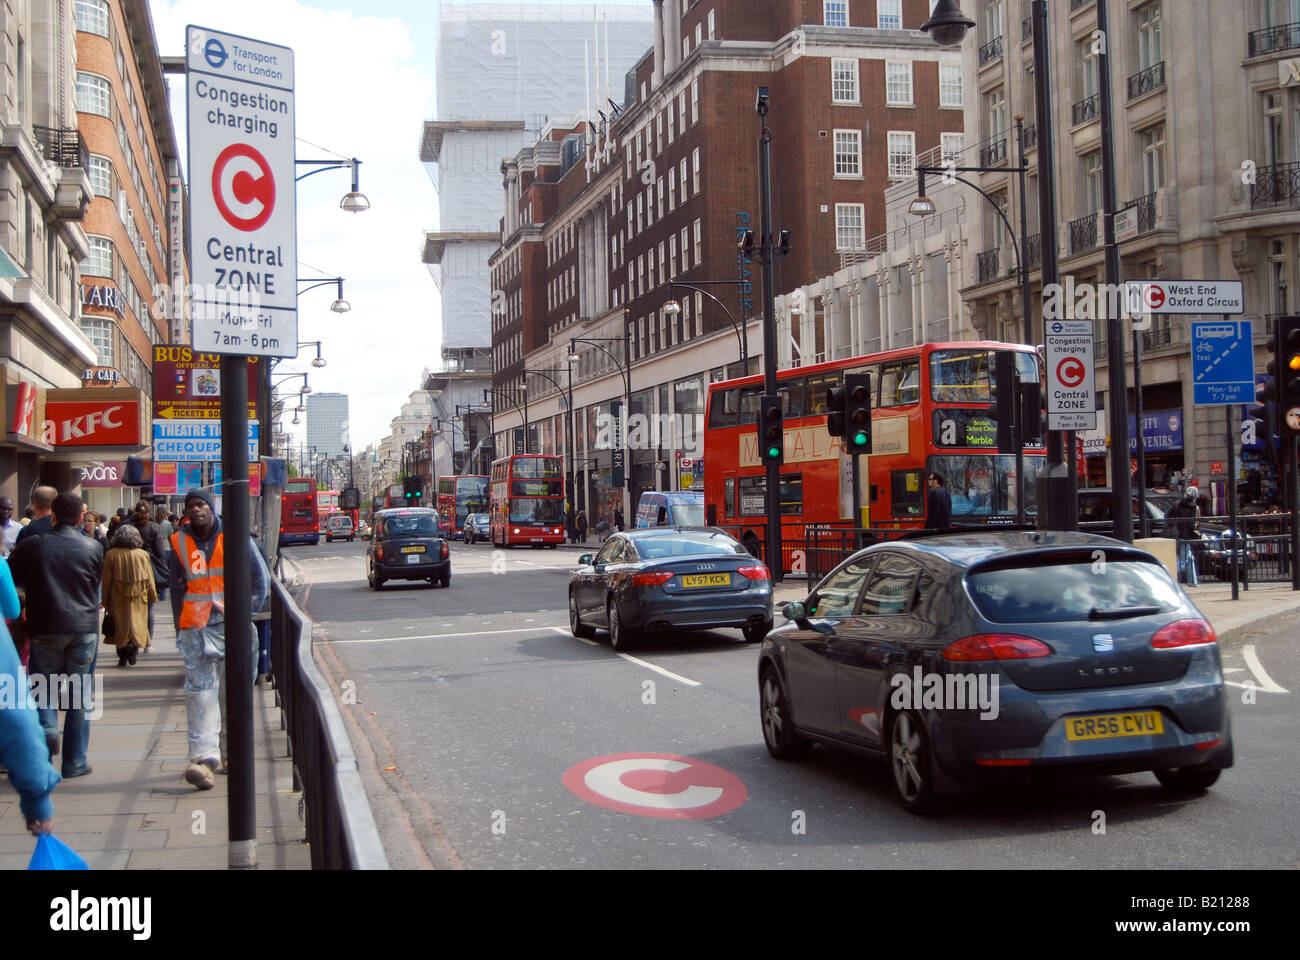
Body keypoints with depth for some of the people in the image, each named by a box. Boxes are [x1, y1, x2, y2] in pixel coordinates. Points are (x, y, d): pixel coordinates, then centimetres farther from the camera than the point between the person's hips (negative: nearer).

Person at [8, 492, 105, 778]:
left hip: (45, 629, 0)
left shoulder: (31, 546, -2)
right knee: (80, 699, 7)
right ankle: (74, 762, 10)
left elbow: (12, 580, 7)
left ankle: (47, 728, -13)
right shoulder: (93, 548, -1)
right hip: (85, 628, 0)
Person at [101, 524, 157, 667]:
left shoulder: (111, 554, -7)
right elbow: (149, 578, 2)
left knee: (120, 626, 9)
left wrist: (105, 600, 6)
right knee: (137, 623, 9)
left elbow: (106, 579, -3)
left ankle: (122, 657, 8)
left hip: (118, 598, 0)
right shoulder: (142, 554, -4)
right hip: (138, 597, 0)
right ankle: (133, 647, -13)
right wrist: (153, 596, 12)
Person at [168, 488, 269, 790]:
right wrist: (182, 631, 7)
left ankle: (229, 753, 24)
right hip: (197, 631, 0)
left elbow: (260, 578, 5)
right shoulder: (179, 544, 6)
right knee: (200, 691, -12)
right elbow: (177, 590, 12)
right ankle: (204, 759, -19)